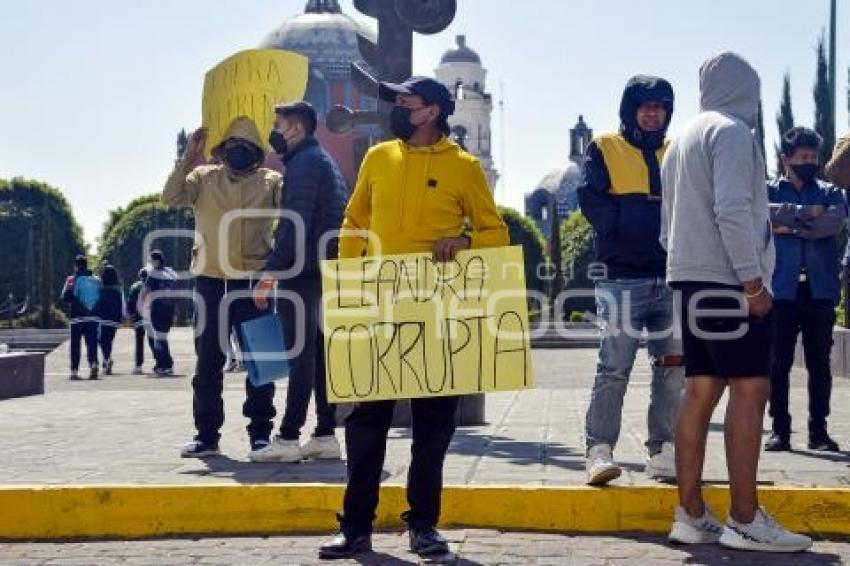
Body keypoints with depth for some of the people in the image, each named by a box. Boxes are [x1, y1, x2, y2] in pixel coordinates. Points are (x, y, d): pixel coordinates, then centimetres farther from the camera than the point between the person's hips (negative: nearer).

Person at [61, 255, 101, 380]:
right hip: (93, 317, 2)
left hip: (77, 317, -2)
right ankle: (93, 364, -19)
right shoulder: (96, 280, 5)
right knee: (92, 343, 3)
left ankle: (74, 371, 6)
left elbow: (65, 297, -4)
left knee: (75, 345, 6)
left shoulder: (72, 280, -5)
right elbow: (101, 298, 9)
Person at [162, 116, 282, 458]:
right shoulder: (203, 177, 9)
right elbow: (171, 198, -5)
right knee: (208, 362, 5)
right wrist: (188, 157, -10)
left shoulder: (271, 181, 5)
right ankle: (206, 435, 13)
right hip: (210, 282, 2)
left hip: (255, 282, -1)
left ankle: (260, 433, 14)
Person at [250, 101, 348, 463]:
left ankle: (288, 438, -6)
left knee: (301, 355, -9)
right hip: (325, 271, 10)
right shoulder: (322, 160, 22)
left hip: (303, 272, -10)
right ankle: (325, 436, 11)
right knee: (319, 354, 9)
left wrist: (270, 271, -18)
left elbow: (295, 224, -19)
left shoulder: (304, 163, -9)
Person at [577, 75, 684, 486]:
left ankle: (663, 452, 14)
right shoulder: (604, 149, 5)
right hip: (623, 278, -5)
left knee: (673, 369, 6)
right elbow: (593, 203, -7)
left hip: (670, 277, 5)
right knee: (613, 369, -9)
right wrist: (660, 217, -11)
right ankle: (600, 450, -5)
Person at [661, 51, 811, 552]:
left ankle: (691, 515, 7)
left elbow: (670, 222, 21)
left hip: (692, 277, 9)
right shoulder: (733, 131, -7)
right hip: (728, 280, -9)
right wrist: (754, 281, -18)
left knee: (702, 391, 7)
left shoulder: (684, 139, 21)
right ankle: (745, 521, -8)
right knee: (751, 390, -8)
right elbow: (733, 210, -19)